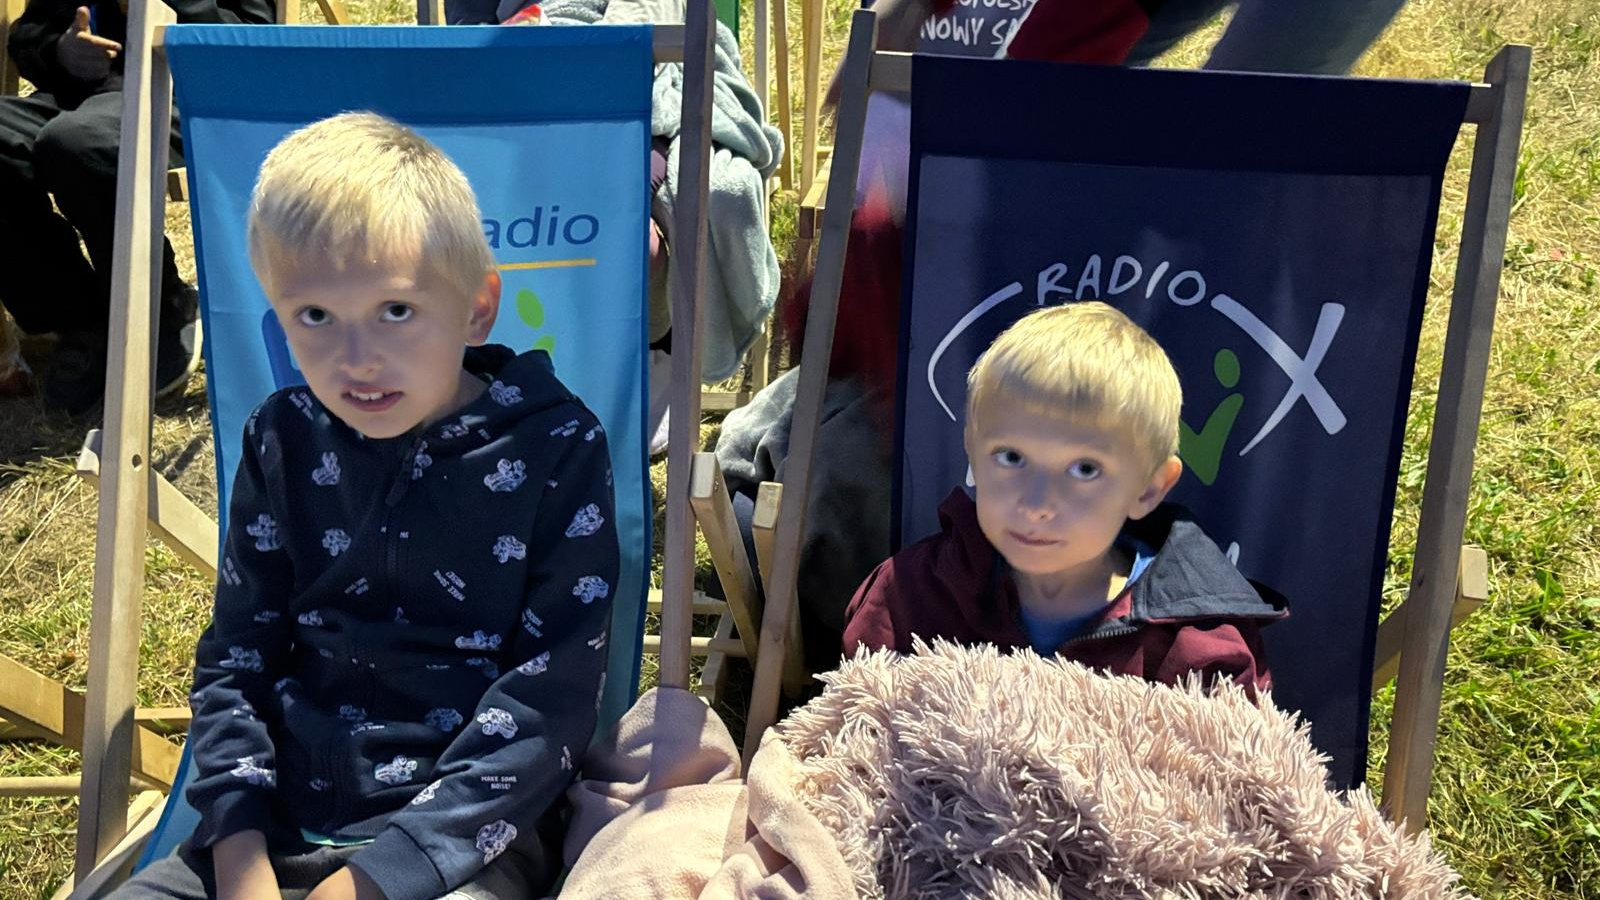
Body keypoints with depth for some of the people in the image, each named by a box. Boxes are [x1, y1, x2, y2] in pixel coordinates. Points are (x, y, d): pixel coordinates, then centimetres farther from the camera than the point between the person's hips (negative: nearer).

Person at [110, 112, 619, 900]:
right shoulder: (283, 444, 5)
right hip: (278, 825, 4)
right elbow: (234, 656, 8)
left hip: (465, 832, -4)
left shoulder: (555, 449, -9)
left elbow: (552, 699, -11)